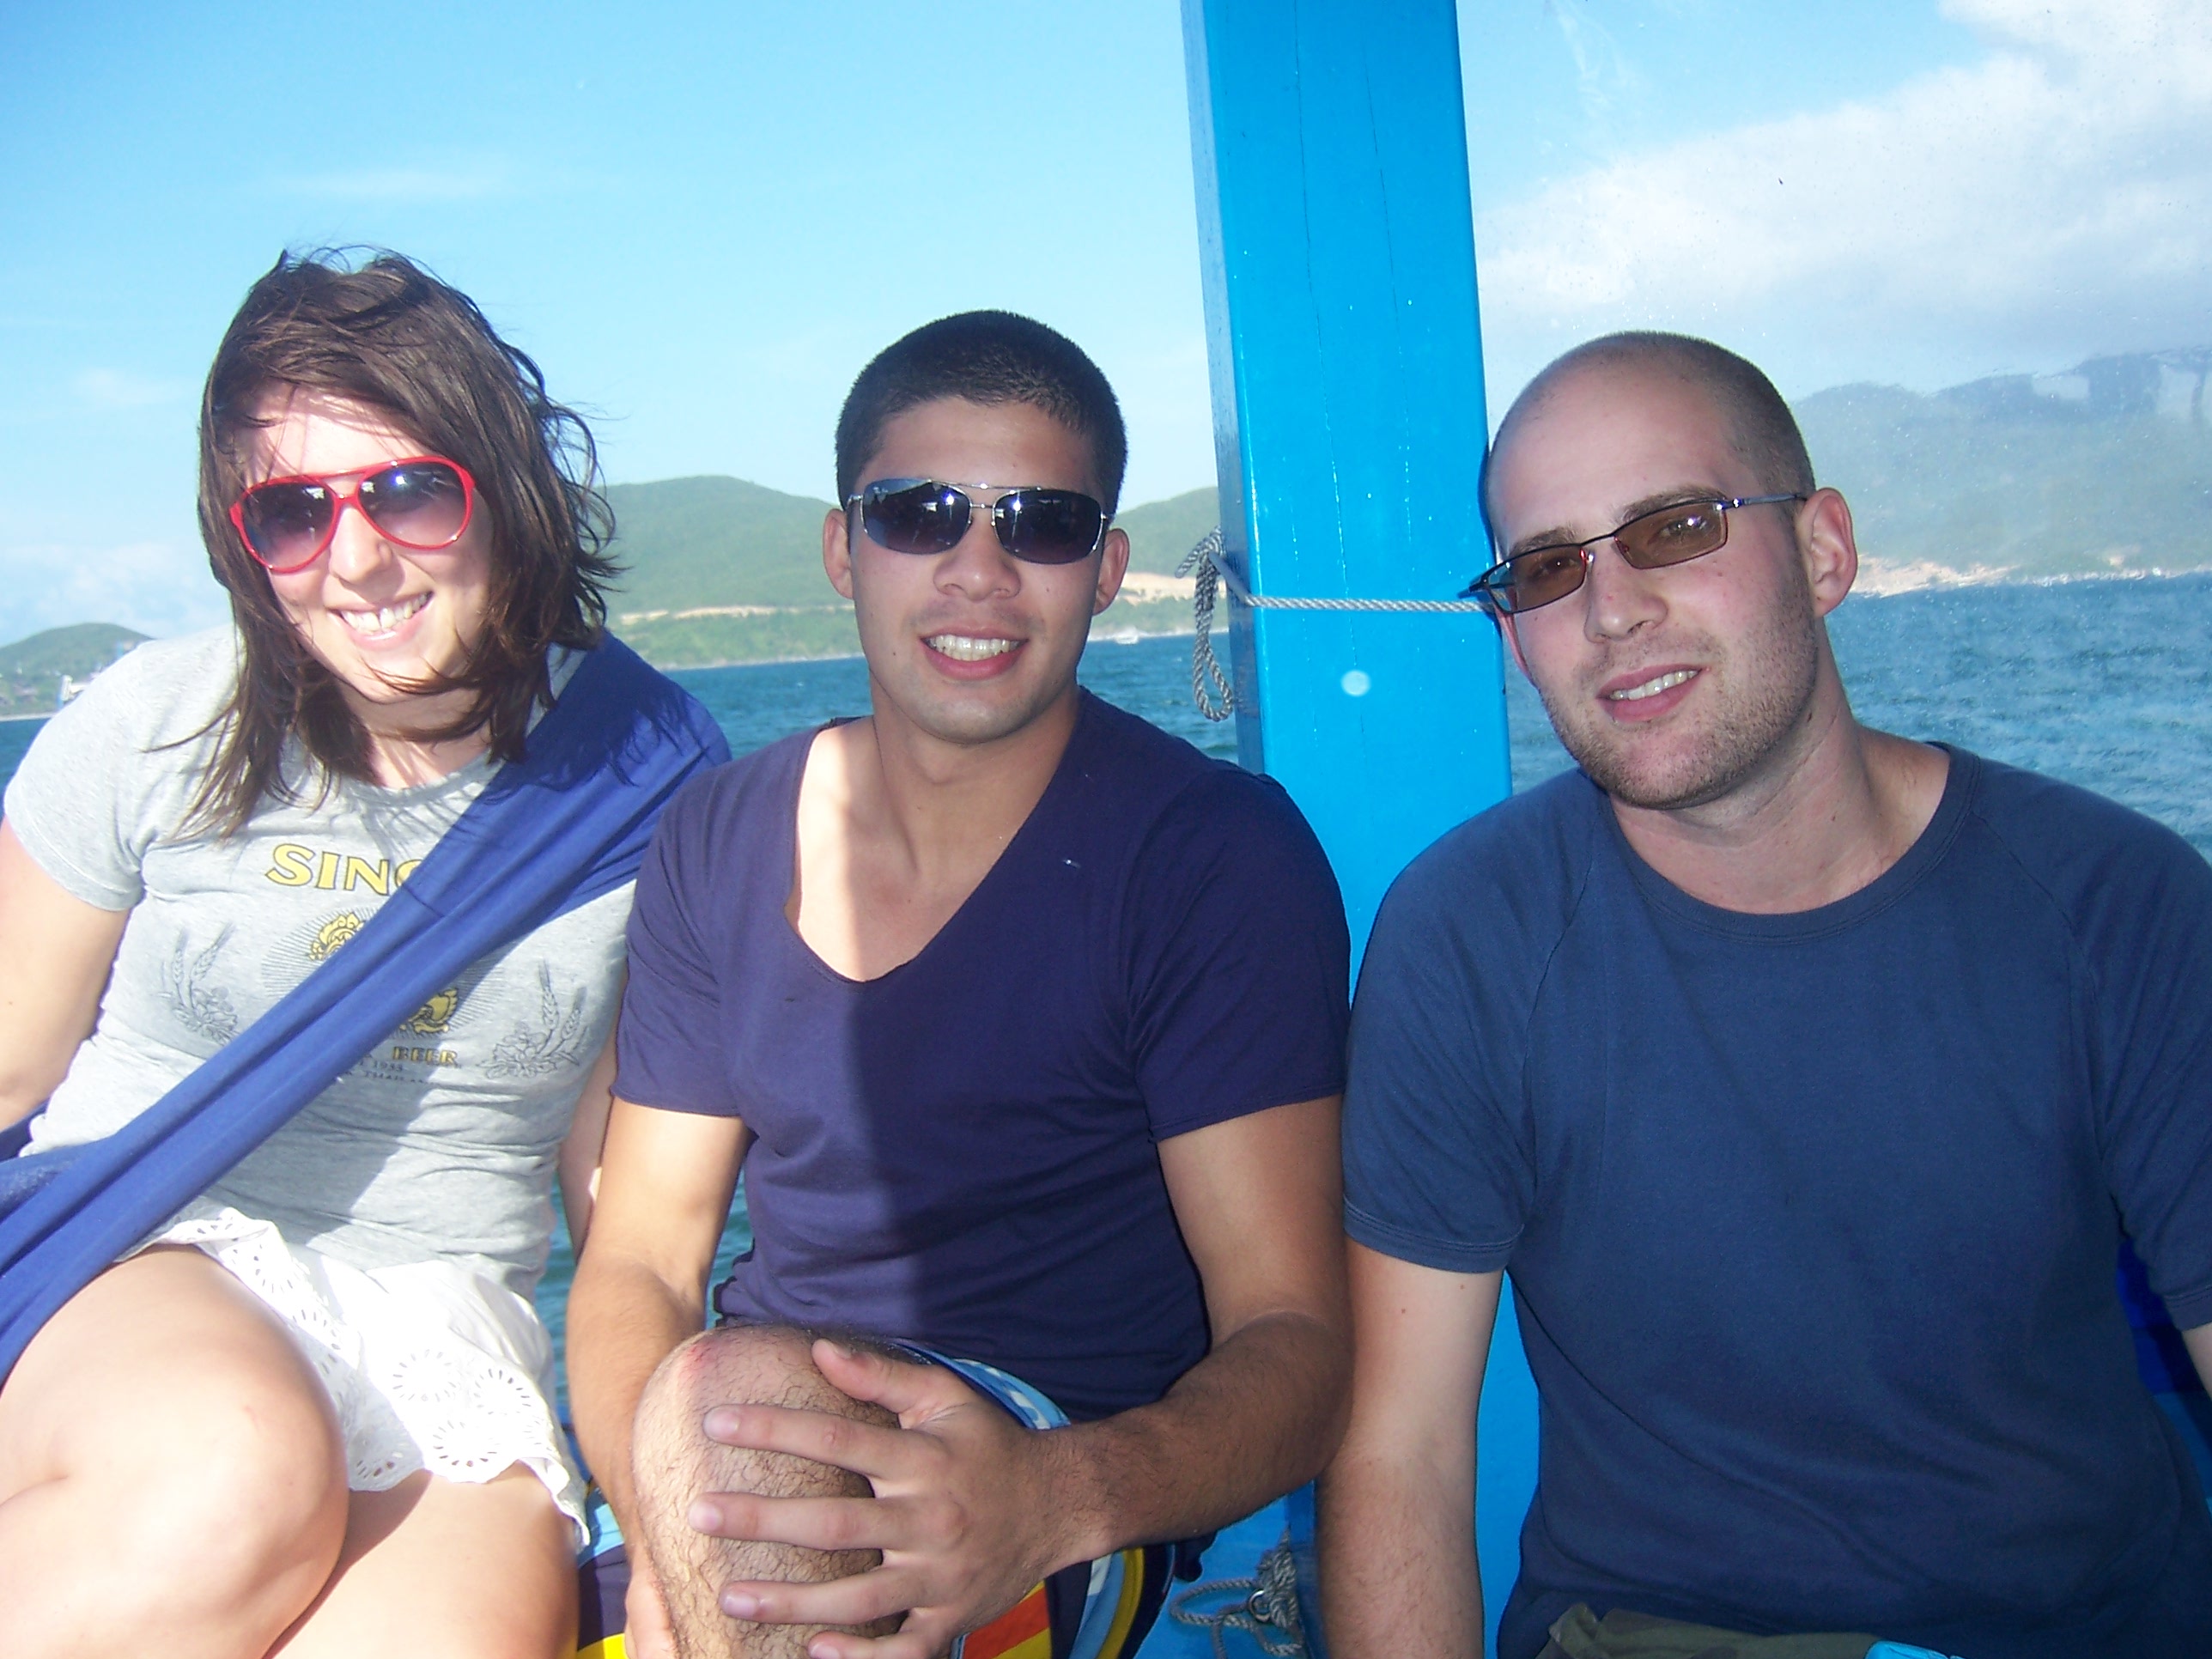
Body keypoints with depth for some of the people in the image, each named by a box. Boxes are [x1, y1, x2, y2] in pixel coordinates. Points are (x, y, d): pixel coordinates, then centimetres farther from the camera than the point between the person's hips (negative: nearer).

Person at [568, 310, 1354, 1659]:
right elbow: (638, 1258, 3)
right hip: (760, 1455, 4)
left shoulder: (1217, 852, -11)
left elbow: (1294, 1345, -14)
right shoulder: (721, 840, 3)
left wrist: (1055, 1498, -36)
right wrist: (666, 1520, -19)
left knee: (737, 1402, -31)